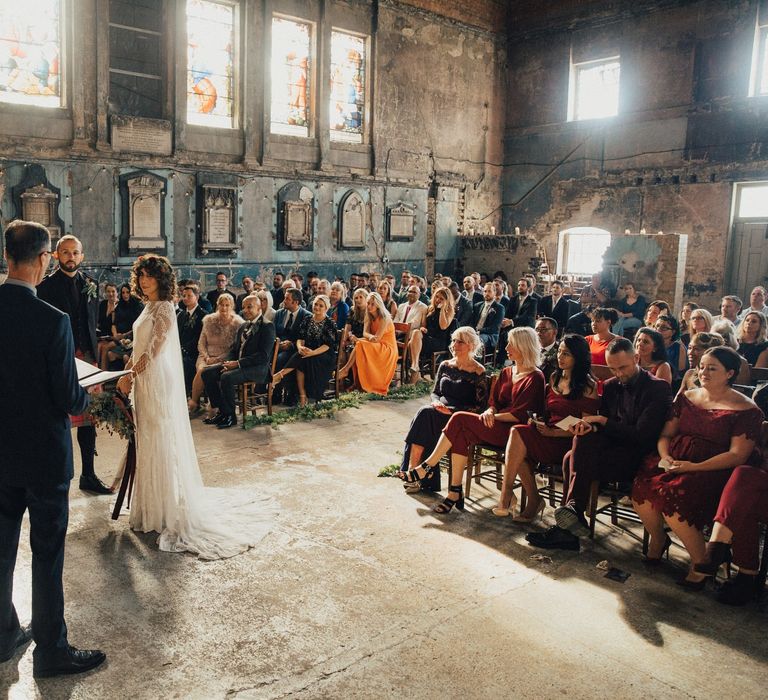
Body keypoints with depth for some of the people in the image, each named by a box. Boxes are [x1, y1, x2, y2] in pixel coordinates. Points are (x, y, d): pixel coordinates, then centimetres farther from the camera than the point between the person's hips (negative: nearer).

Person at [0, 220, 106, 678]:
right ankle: (51, 650, 21)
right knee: (47, 554, 7)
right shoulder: (53, 321, -23)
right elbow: (69, 400, -20)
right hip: (44, 453, -6)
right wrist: (87, 394, 2)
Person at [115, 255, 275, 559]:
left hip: (159, 382, -9)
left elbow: (155, 349, -19)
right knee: (149, 442, 15)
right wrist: (131, 375, 11)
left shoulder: (164, 308, -14)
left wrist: (129, 376, -15)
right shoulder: (149, 307, 13)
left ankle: (168, 511, 8)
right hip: (145, 382, 9)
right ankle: (153, 504, 28)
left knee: (162, 442, -2)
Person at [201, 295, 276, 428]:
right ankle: (222, 411, 0)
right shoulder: (243, 326, 19)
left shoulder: (267, 326, -8)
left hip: (257, 368, -9)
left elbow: (264, 355, -18)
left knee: (226, 377, -31)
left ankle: (230, 416, -15)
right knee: (207, 372, -6)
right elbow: (234, 349, 21)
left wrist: (238, 363, -19)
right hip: (238, 364, 9)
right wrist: (229, 363, -2)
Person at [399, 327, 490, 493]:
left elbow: (480, 406, -6)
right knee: (425, 415, -29)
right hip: (440, 410, 5)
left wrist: (452, 411, -16)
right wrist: (436, 402, -4)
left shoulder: (479, 372, -3)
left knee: (425, 414, -28)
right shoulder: (445, 366, 16)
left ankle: (412, 471, -26)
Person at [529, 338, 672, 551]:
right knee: (572, 458, -24)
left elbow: (642, 435, -14)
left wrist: (602, 421, -9)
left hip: (637, 457, -6)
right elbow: (601, 426, 12)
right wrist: (589, 426, -13)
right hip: (612, 449, 6)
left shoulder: (658, 387, -6)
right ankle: (568, 527, -23)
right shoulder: (610, 386, 15)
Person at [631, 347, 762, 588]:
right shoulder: (687, 398, 15)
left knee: (671, 497, -32)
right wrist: (665, 456, -7)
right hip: (675, 461, 5)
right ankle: (657, 539, 6)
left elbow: (738, 455, -10)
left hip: (713, 470, -5)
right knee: (642, 487, -25)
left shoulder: (746, 410, -3)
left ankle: (701, 565, -9)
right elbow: (666, 434, 16)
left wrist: (694, 467, -19)